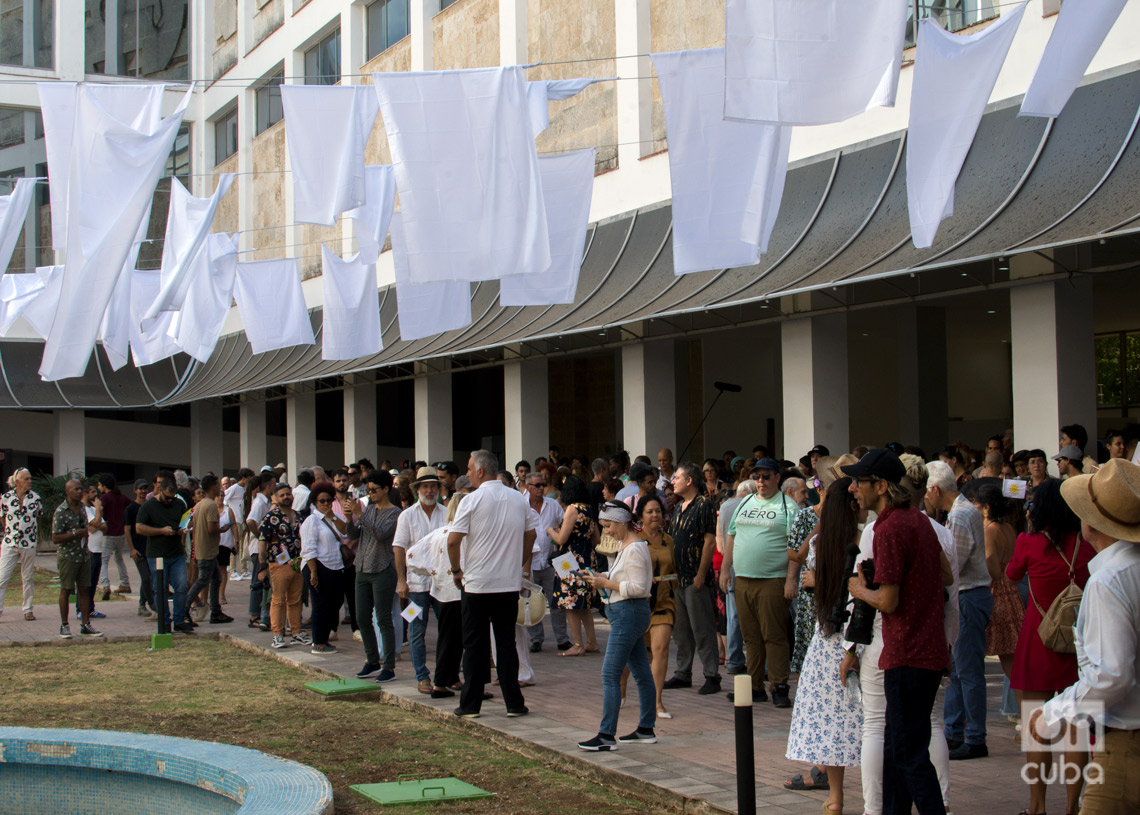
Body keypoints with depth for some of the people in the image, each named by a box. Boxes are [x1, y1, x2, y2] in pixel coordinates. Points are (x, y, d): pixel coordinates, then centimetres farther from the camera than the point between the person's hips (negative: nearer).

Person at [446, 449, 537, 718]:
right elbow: (530, 535, 14)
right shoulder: (518, 499, 4)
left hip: (476, 584, -3)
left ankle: (470, 704, 9)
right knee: (507, 643, 9)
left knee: (475, 645, 5)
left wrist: (456, 570, 0)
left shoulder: (472, 500, -10)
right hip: (510, 583, 3)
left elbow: (453, 540, -14)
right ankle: (514, 703, 8)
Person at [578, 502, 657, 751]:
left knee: (610, 674, -10)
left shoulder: (635, 548, -16)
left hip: (628, 613, -11)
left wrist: (605, 583, -17)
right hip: (627, 614, 11)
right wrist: (602, 578, 7)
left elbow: (638, 587, -21)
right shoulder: (627, 546, 15)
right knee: (641, 672, 14)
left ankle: (606, 735, -10)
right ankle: (646, 730, 20)